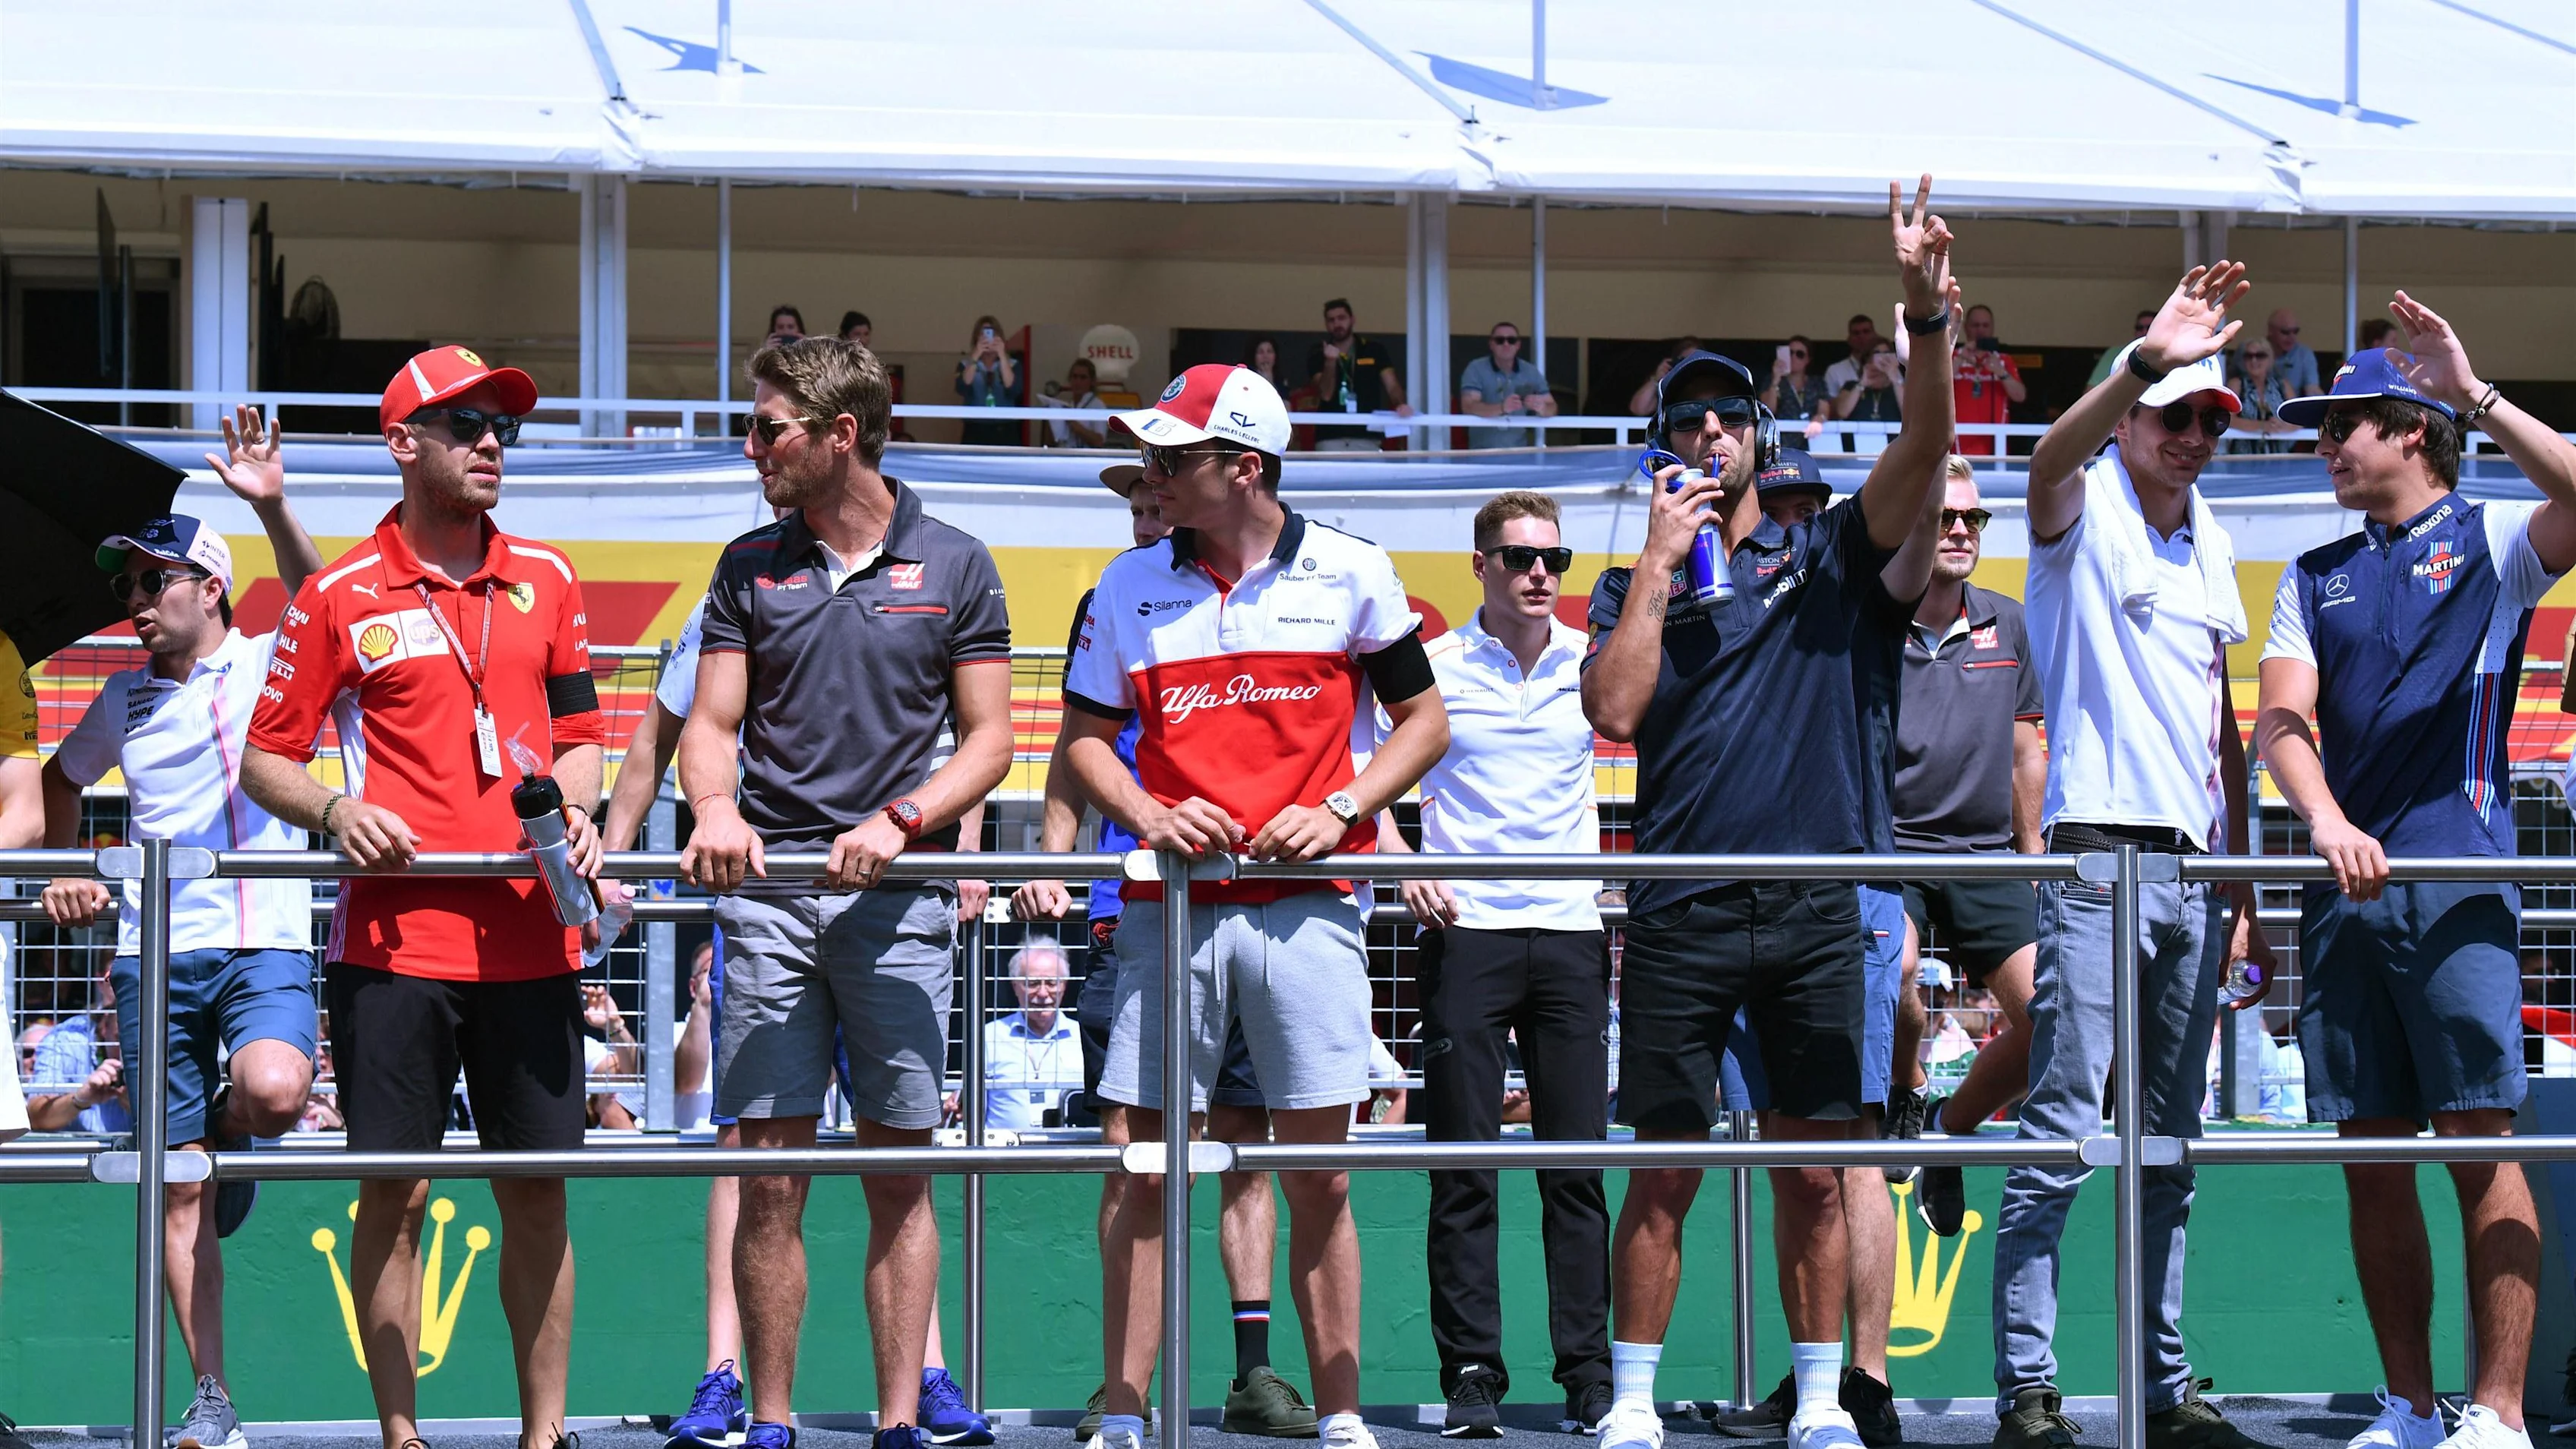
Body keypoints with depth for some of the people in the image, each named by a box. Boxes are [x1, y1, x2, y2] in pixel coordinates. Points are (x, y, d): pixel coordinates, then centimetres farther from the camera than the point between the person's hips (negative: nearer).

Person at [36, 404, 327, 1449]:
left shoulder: (273, 667, 2)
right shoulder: (125, 701, 13)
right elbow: (62, 777, 29)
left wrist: (272, 508, -28)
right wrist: (65, 871, 15)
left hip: (265, 942, -3)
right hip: (155, 951, 3)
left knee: (274, 1092, -33)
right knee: (178, 1190, 1)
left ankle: (227, 1139, 3)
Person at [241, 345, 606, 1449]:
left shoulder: (547, 581, 12)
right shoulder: (341, 597, 2)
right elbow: (264, 757, 6)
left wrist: (573, 812, 1)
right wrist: (335, 811, -12)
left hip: (530, 936, 3)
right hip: (395, 939, -3)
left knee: (538, 1191, 4)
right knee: (394, 1193, -1)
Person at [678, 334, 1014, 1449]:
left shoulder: (953, 566, 6)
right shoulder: (750, 567, 12)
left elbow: (988, 739, 5)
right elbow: (710, 725, 10)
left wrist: (898, 821, -11)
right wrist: (714, 808, -12)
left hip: (897, 893, -1)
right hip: (767, 889, 2)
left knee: (901, 1177, 0)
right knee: (769, 1175, -1)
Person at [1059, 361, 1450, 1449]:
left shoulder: (1350, 574, 3)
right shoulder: (1130, 587, 8)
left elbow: (1423, 722, 8)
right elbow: (1085, 735, 14)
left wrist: (1340, 809, -7)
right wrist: (1150, 815, -5)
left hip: (1306, 907, -1)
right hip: (1169, 906, 2)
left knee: (1319, 1176, 1)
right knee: (1144, 1173, 0)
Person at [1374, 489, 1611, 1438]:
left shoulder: (1593, 664, 8)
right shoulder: (1431, 668, 2)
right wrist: (1401, 859, -7)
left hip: (1570, 932, 2)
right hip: (1465, 930, -2)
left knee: (1578, 1161, 2)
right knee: (1464, 1164, -2)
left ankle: (1590, 1373, 6)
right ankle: (1472, 1376, 3)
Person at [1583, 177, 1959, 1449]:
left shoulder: (1824, 558, 11)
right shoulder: (1631, 588, 10)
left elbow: (1923, 448, -5)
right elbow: (1614, 710, -9)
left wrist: (1926, 310, -19)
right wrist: (1662, 560, -7)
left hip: (1813, 910, 1)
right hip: (1680, 916, -1)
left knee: (1814, 1174, 4)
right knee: (1664, 1176, 2)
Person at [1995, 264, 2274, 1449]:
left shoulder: (2212, 543, 18)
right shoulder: (2085, 509, 0)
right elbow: (2050, 459, -26)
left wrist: (2243, 884, 17)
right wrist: (2147, 360, -42)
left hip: (2193, 872, 7)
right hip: (2096, 859, -7)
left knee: (2171, 1149, 10)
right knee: (2062, 1136, -10)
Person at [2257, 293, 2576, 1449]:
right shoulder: (2315, 578, 19)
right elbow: (2281, 718, 6)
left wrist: (2476, 396, -19)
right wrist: (2325, 819, -12)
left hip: (2457, 882, -5)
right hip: (2346, 886, 5)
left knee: (2480, 1146, -9)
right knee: (2371, 1161, 4)